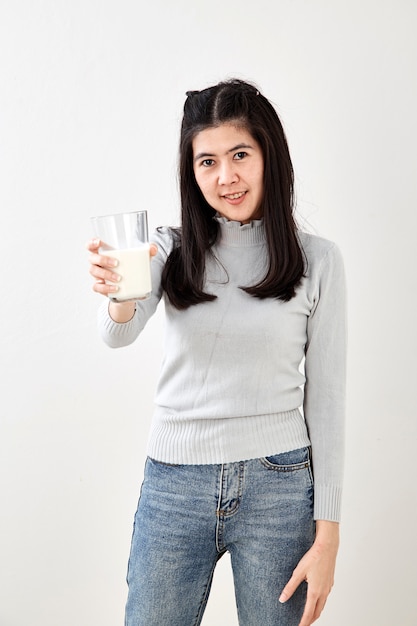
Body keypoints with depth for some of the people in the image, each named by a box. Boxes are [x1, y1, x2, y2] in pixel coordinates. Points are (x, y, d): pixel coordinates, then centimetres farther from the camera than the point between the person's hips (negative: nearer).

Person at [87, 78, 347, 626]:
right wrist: (120, 296, -41)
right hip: (174, 482, 2)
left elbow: (325, 397, -2)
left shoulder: (317, 260, -2)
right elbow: (118, 335, -16)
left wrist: (327, 534, -4)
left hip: (277, 485, -1)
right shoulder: (171, 249, 2)